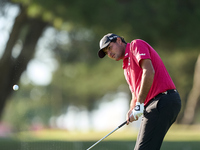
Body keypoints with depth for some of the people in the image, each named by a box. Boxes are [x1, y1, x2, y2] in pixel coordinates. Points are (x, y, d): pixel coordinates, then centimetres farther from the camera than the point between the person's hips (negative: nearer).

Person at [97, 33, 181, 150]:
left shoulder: (136, 45, 0)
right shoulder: (127, 67, 28)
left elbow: (149, 71, -16)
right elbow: (136, 95, 26)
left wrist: (139, 105, -16)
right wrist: (132, 111, 2)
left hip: (163, 100, -10)